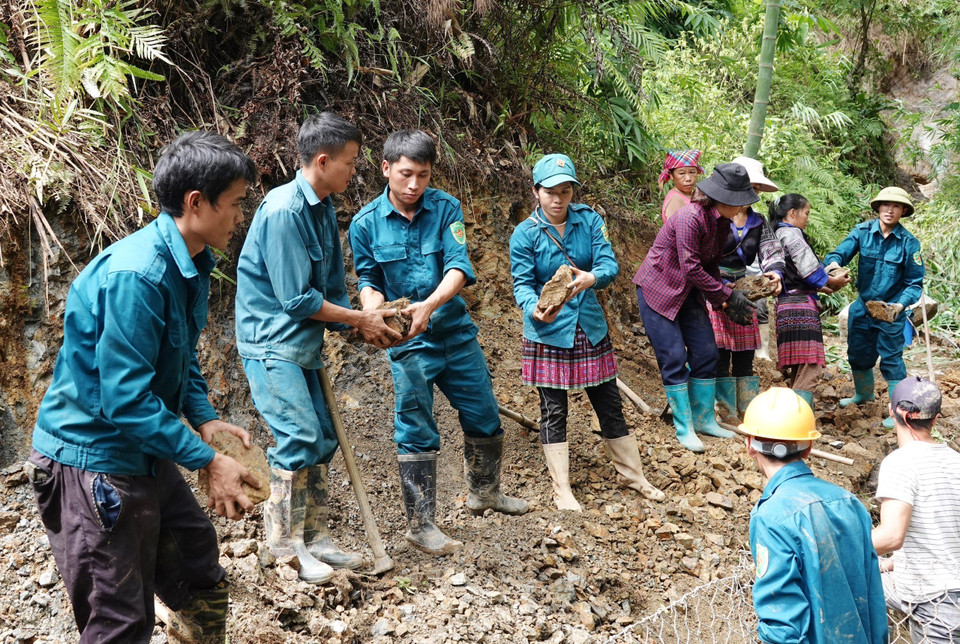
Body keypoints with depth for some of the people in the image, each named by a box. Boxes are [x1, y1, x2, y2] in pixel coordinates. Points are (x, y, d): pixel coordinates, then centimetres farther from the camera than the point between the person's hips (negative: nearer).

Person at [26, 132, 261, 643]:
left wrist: (204, 419, 0)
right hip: (93, 462, -9)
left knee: (204, 589, 17)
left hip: (146, 457, 10)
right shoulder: (135, 276, -27)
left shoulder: (191, 265, 5)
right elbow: (125, 398, -28)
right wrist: (208, 461, -22)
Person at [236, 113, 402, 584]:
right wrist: (361, 319, -12)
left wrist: (365, 326, -2)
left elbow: (331, 289, 13)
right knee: (299, 437, -12)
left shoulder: (324, 210, 9)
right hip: (271, 343, -9)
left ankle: (315, 539, 18)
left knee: (322, 440, 9)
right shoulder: (284, 210, -20)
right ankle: (285, 545, -1)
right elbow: (297, 299, -20)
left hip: (302, 345, 9)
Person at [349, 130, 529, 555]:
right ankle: (420, 524, 12)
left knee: (485, 419, 16)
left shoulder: (446, 209, -6)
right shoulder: (366, 224, -7)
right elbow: (369, 281, 1)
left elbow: (459, 267, -16)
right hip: (409, 345, -3)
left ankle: (483, 491, 40)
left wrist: (429, 305, -34)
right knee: (416, 435, 0)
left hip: (456, 333, 3)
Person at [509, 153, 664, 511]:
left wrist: (591, 278, -33)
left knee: (610, 405, 12)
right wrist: (535, 309, -32)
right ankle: (561, 490, 14)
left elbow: (609, 265, -9)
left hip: (590, 328, 3)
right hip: (547, 334, -3)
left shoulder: (589, 221, -1)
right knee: (554, 412, 3)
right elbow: (522, 284, -10)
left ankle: (633, 476, 28)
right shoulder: (525, 234, -8)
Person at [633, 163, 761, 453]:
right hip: (658, 290, -8)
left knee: (706, 353, 4)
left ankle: (704, 419, 17)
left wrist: (724, 303, -7)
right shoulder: (690, 218, -28)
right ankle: (684, 428, 2)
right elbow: (692, 269, -27)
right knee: (674, 359, -7)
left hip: (688, 292, 8)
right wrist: (728, 295, -21)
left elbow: (710, 265, 4)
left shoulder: (722, 222, -1)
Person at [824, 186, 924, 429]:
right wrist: (833, 263, -40)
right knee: (858, 354, 19)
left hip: (891, 311, -4)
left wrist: (901, 305, -25)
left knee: (891, 359, -1)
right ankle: (864, 393, 46)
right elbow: (840, 253, -16)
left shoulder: (909, 243, -13)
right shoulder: (862, 232, -7)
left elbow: (915, 283, -8)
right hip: (862, 306, 4)